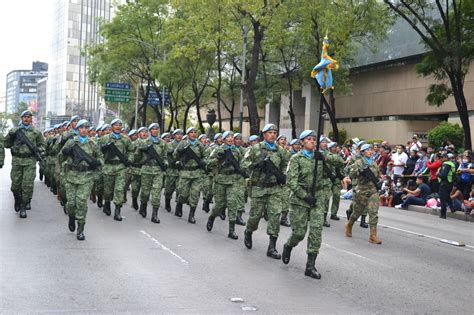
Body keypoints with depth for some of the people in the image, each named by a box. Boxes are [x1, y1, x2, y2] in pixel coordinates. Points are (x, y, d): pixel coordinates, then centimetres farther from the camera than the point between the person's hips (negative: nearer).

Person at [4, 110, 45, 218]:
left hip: (30, 161, -1)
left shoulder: (36, 132, 8)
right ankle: (17, 200, 33)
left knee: (27, 185, -6)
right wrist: (10, 135, -11)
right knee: (15, 184, 5)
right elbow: (7, 145, 7)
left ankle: (23, 207, 2)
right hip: (17, 160, 1)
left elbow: (42, 144, 16)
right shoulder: (15, 130, 7)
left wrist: (38, 149, -5)